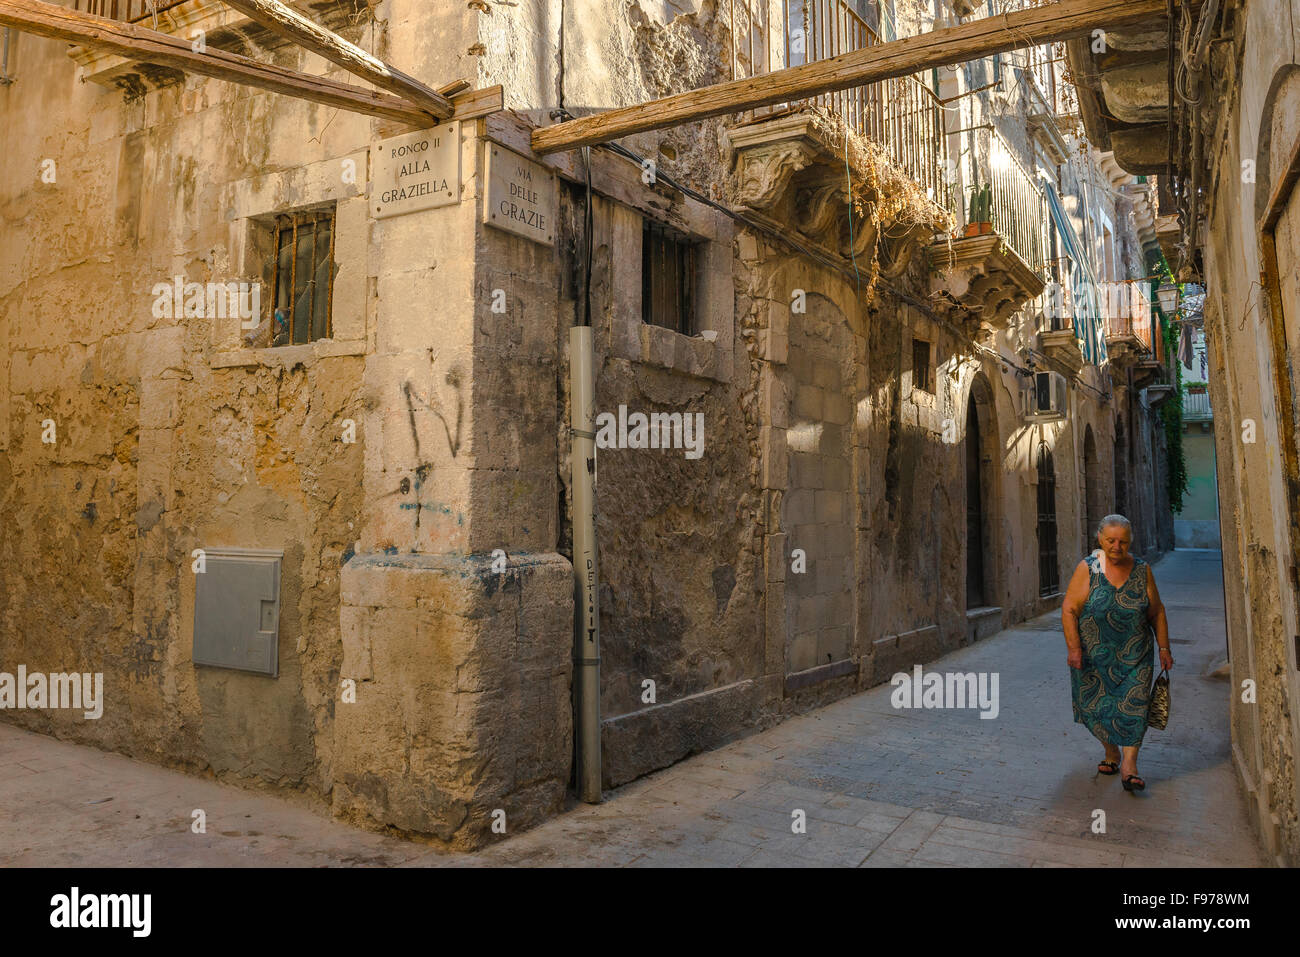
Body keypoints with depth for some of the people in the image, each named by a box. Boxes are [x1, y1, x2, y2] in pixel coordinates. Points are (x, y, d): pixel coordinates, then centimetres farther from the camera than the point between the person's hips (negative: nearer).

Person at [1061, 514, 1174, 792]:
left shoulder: (1142, 571, 1)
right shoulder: (1088, 569, -7)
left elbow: (1157, 612, 9)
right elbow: (1069, 610, -9)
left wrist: (1164, 648, 6)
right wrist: (1074, 648, -15)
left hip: (1134, 657, 1)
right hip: (1093, 656, -1)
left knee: (1132, 706, -8)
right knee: (1098, 707, 5)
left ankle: (1129, 766, -6)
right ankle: (1112, 752, 28)